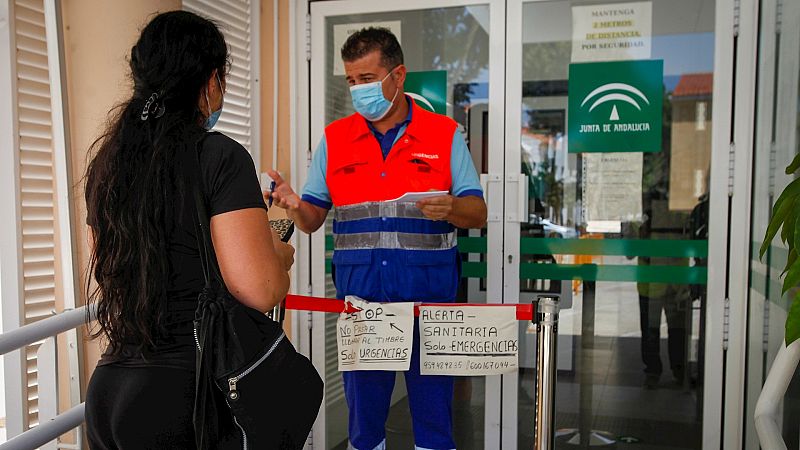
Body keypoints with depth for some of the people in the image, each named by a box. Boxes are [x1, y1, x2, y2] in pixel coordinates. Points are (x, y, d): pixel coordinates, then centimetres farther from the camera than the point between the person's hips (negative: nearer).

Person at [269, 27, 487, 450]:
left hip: (428, 290, -1)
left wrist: (451, 208, -21)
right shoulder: (334, 138, 8)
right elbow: (313, 219, 9)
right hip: (359, 292, 2)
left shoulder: (444, 134, 2)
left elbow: (478, 213, 0)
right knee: (363, 403, 13)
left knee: (433, 402, 8)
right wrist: (295, 206, -13)